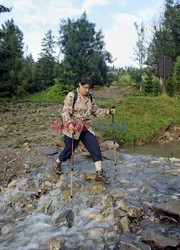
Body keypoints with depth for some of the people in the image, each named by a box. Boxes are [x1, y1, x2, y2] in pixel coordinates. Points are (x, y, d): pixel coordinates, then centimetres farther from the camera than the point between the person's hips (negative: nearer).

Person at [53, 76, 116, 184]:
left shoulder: (90, 97, 5)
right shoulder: (71, 96, -13)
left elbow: (96, 111, 11)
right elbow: (65, 112, -19)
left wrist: (108, 111, -3)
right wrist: (70, 123, -36)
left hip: (86, 128, 5)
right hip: (73, 128, -5)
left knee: (95, 147, -5)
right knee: (69, 150, 9)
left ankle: (99, 173, 2)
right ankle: (57, 163, 39)